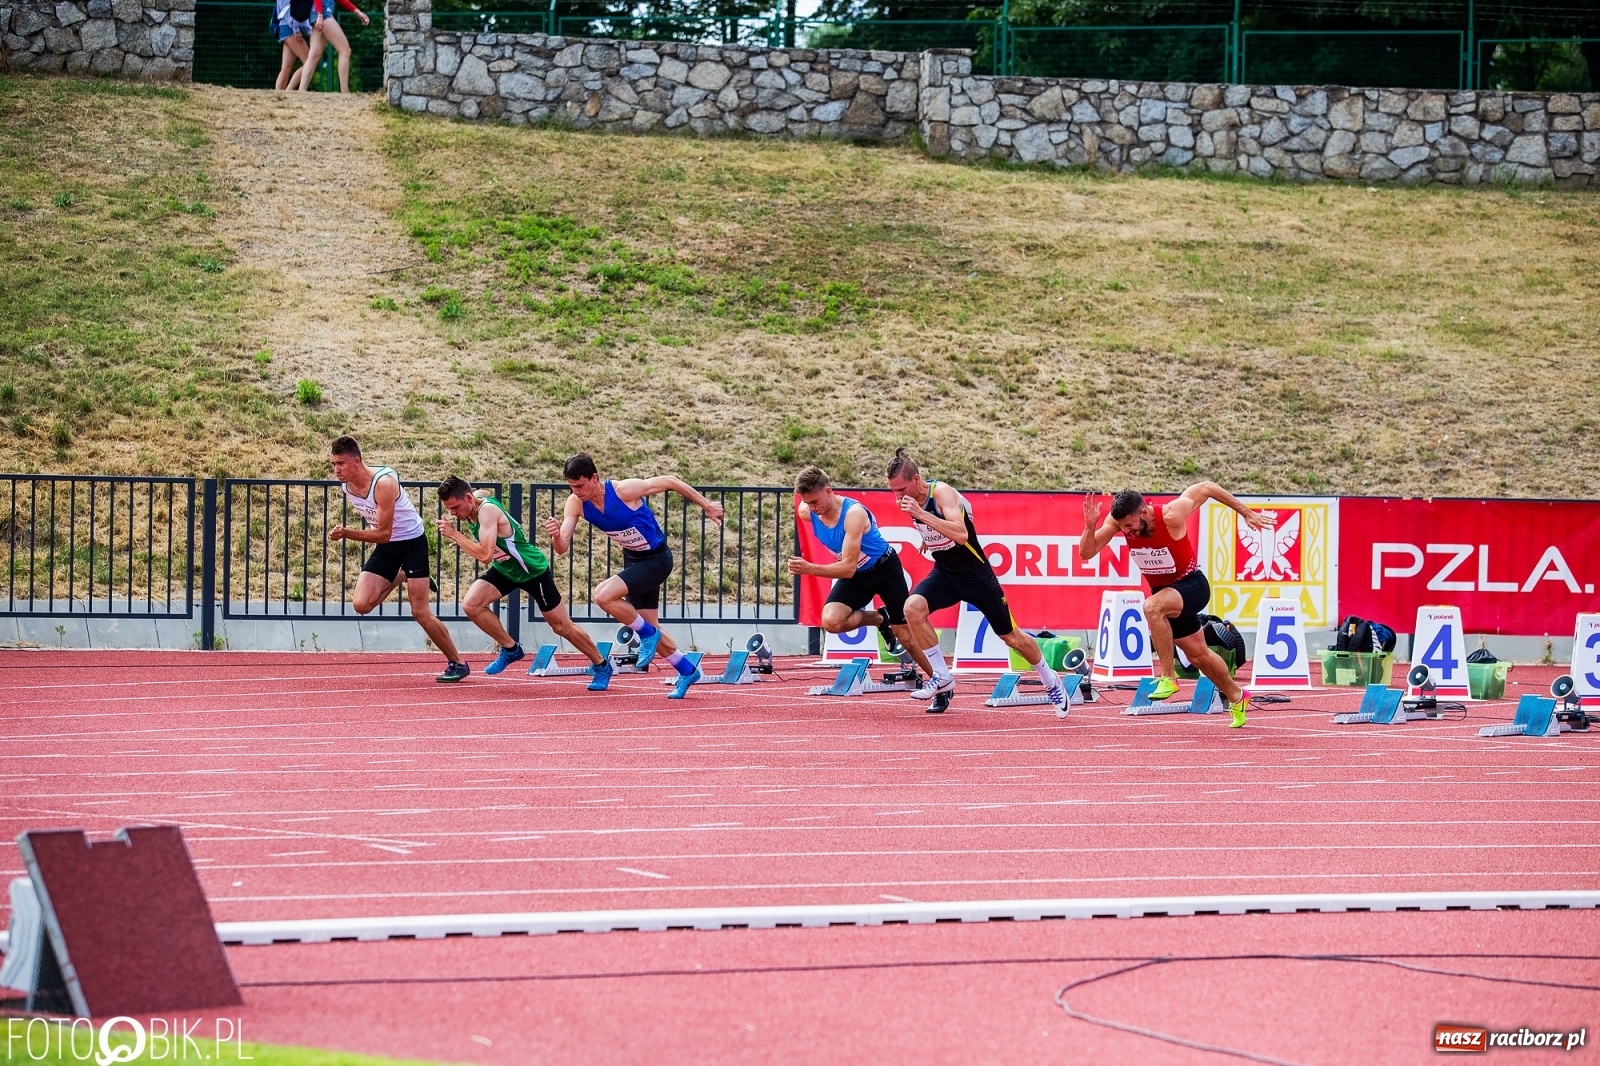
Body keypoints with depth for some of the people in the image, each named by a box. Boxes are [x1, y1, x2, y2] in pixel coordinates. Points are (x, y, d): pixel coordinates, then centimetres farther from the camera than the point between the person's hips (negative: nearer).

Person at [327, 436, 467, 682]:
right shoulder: (347, 487, -5)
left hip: (412, 543, -7)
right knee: (361, 605, -10)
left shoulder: (384, 483, -29)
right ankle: (401, 576, 19)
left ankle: (456, 664, 6)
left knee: (421, 613, -9)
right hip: (385, 547, 7)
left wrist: (346, 533, -35)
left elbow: (383, 533, -29)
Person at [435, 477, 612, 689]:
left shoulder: (487, 511, -33)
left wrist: (454, 535, -33)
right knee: (471, 605, -15)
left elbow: (485, 555, -41)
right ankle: (510, 649, 3)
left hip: (533, 569, -7)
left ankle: (601, 666, 24)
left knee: (562, 626, 4)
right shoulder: (472, 502, -9)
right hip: (504, 569, 8)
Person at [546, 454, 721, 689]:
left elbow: (668, 481, -16)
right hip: (633, 560, 7)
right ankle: (688, 671, 36)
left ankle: (648, 634, -4)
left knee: (603, 595, -26)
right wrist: (555, 535, -40)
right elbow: (562, 548, -15)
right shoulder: (575, 504, -13)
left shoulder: (624, 490, -29)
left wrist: (706, 505, -8)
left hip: (657, 560, -7)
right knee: (649, 628, 15)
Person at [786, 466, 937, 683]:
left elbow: (849, 568, -38)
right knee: (831, 621, -22)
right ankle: (880, 620, 5)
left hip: (884, 568, -5)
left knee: (905, 634, -1)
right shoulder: (806, 512, -17)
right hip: (855, 575, 5)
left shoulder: (853, 513, -34)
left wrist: (810, 569, -48)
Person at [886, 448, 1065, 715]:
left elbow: (961, 535, -43)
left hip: (975, 573, -5)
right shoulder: (910, 499, -4)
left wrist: (921, 514, -46)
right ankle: (943, 679, -14)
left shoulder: (942, 493, -26)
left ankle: (1051, 681, 34)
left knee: (1011, 636, 7)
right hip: (944, 573, 5)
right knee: (913, 607, -25)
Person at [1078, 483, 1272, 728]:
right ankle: (1236, 697, 41)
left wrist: (1246, 513, -11)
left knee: (1153, 607, -36)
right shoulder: (1117, 519, -17)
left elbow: (1205, 488, -18)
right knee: (1198, 655, 17)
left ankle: (1168, 677, -26)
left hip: (1192, 586, -7)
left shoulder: (1171, 516, -31)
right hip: (1165, 591, 7)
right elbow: (1086, 553, -16)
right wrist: (1090, 526, -35)